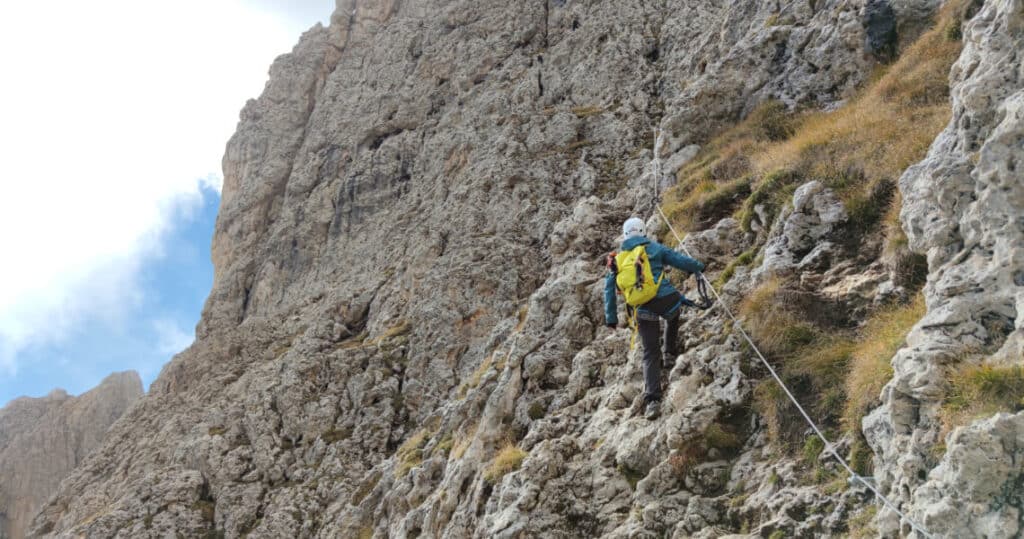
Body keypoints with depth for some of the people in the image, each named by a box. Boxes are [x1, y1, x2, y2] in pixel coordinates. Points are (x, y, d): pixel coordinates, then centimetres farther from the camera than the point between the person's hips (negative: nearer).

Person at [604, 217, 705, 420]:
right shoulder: (654, 248, 9)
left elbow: (609, 288, 14)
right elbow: (681, 261, 9)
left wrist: (611, 317, 18)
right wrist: (698, 266, 30)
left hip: (644, 310, 1)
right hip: (666, 299, -1)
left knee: (651, 354, 4)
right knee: (673, 315, 39)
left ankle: (652, 400, -9)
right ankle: (671, 350, 45)